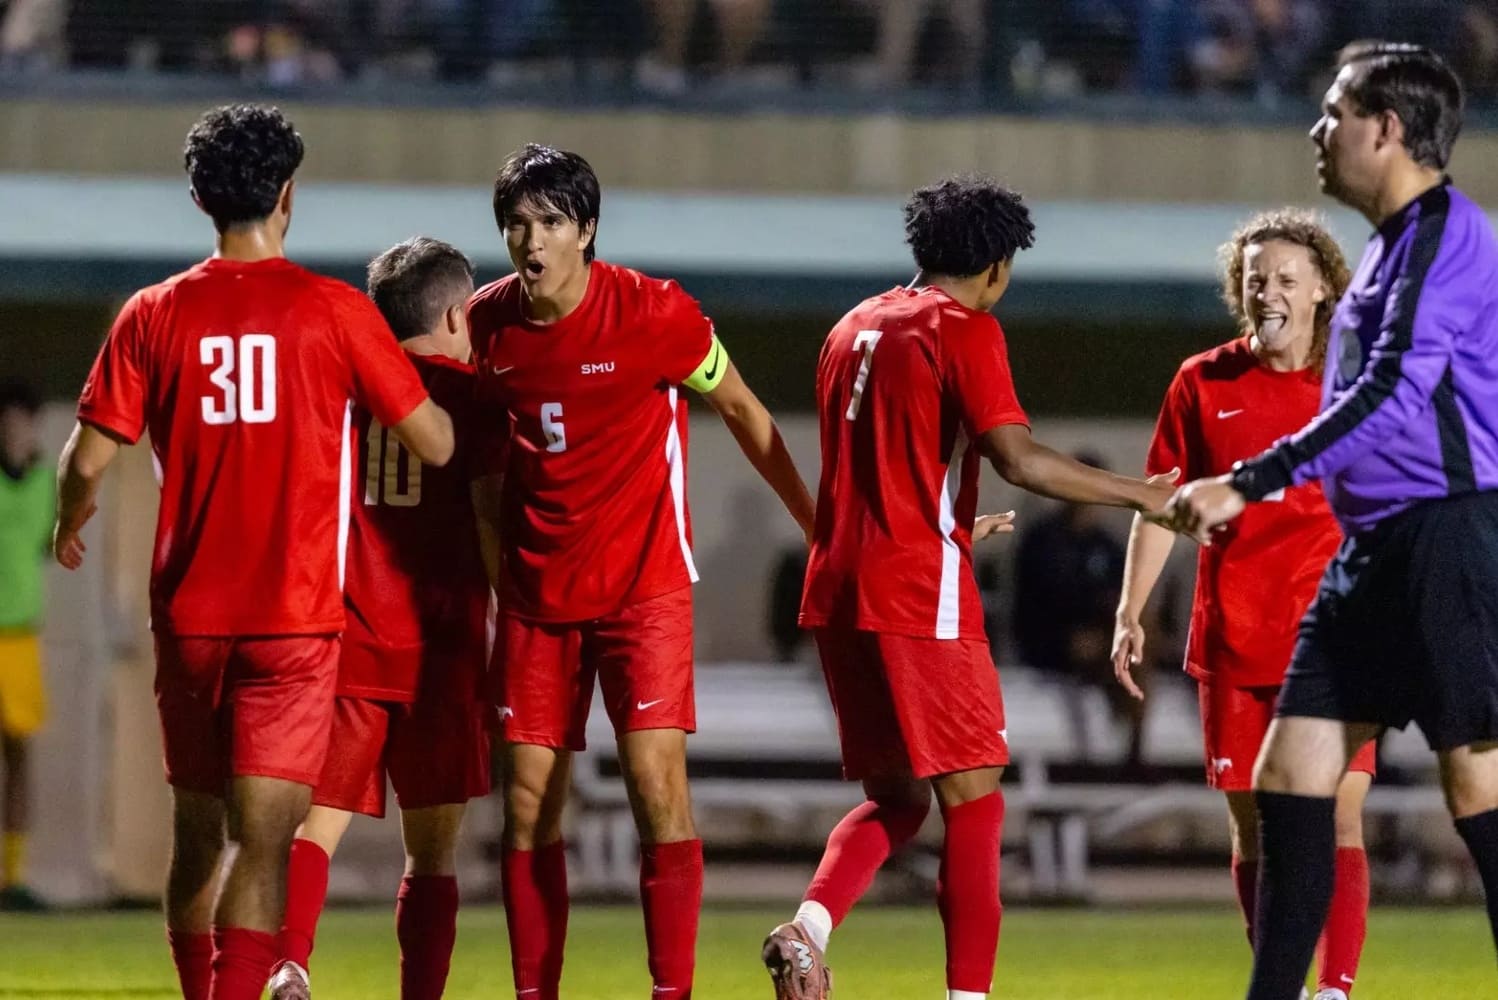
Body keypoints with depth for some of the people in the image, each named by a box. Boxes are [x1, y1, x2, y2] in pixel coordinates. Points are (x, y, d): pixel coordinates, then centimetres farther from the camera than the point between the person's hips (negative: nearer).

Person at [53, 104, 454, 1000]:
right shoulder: (335, 312, -4)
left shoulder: (155, 314, 1)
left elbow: (89, 460, 0)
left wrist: (70, 524, 23)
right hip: (296, 615, -3)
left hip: (188, 613, 3)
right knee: (264, 837, -8)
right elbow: (435, 443, -1)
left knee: (198, 833, 17)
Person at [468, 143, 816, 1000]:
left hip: (643, 584, -4)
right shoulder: (488, 324, -1)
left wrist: (816, 523, 5)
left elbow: (742, 410, 1)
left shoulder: (654, 314, -13)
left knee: (658, 784, -14)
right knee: (528, 803, 2)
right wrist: (486, 566, 19)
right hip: (536, 595, 4)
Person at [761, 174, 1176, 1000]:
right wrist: (1139, 495, -9)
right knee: (973, 801, -1)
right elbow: (1018, 459, -17)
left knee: (894, 800, 15)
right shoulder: (964, 330, -6)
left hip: (839, 593, 8)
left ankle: (808, 926, -8)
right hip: (920, 599, -8)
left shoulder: (856, 327, 17)